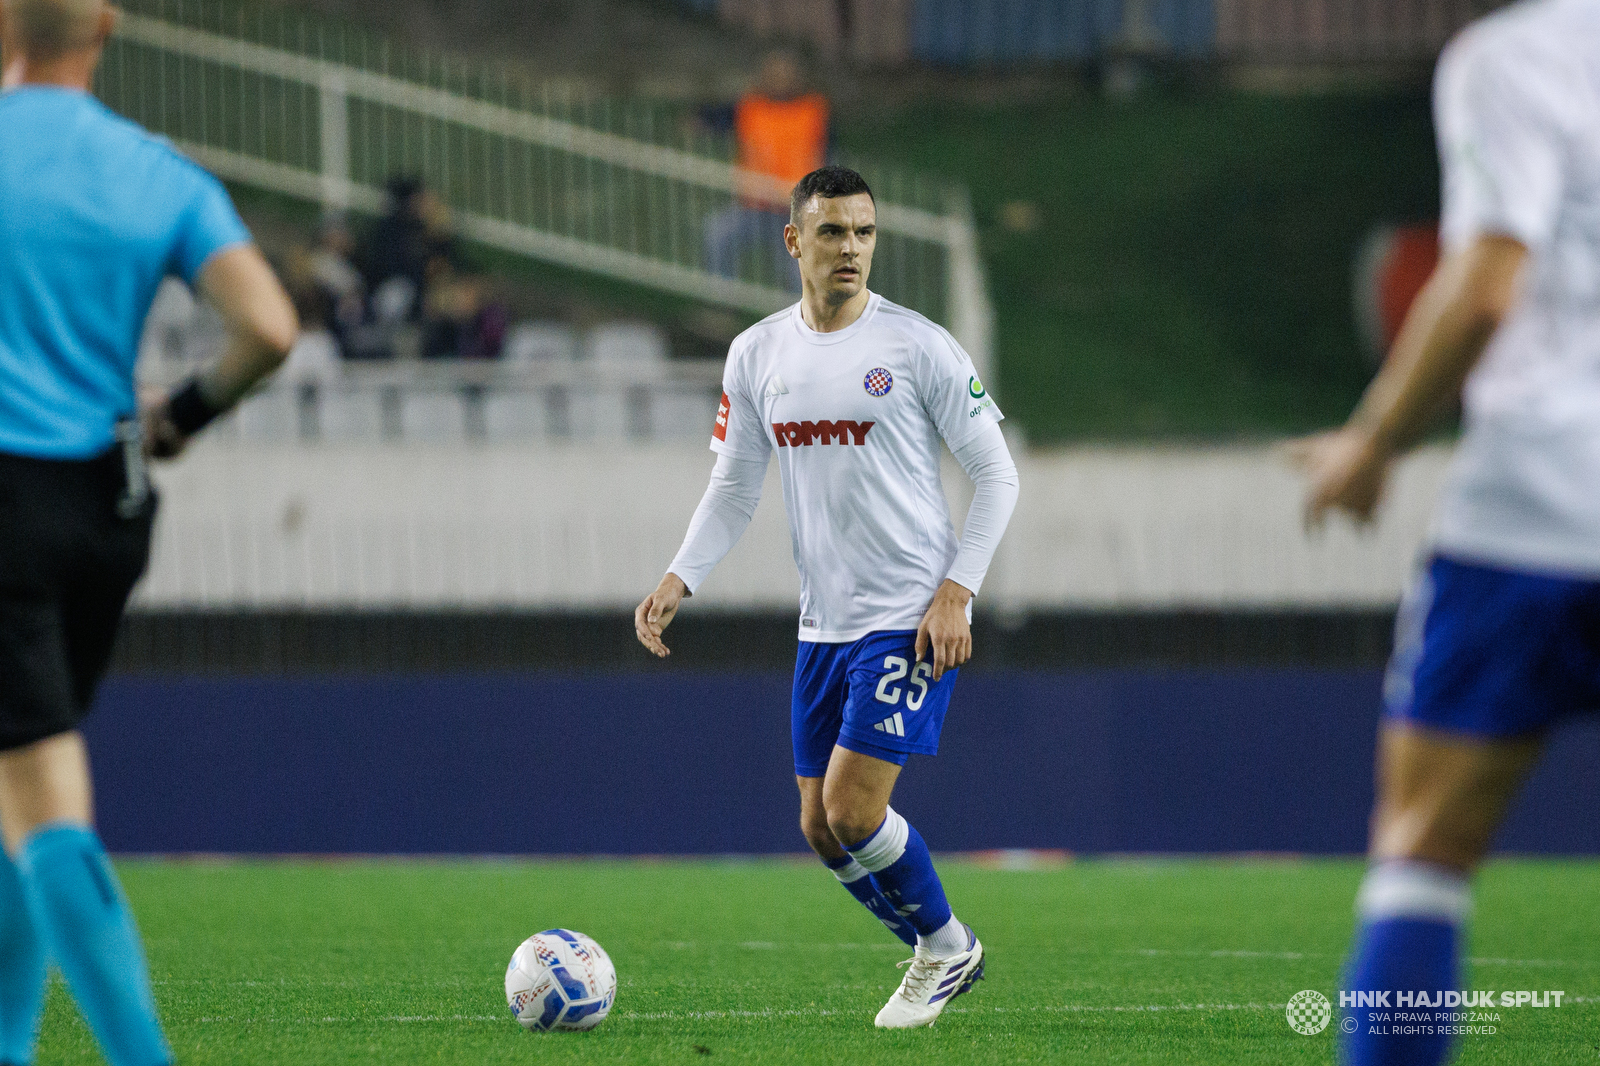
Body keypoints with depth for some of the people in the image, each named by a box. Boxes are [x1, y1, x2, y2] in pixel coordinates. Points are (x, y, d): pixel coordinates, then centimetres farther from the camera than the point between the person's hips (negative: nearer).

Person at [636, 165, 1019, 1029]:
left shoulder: (918, 347, -8)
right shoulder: (757, 355, 6)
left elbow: (995, 472, -4)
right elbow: (733, 488, 12)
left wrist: (956, 592, -13)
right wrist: (680, 578, -3)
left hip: (911, 621, -6)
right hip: (824, 625, 6)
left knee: (854, 808, -15)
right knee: (821, 827, 6)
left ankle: (946, 947, 8)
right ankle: (940, 957, 25)